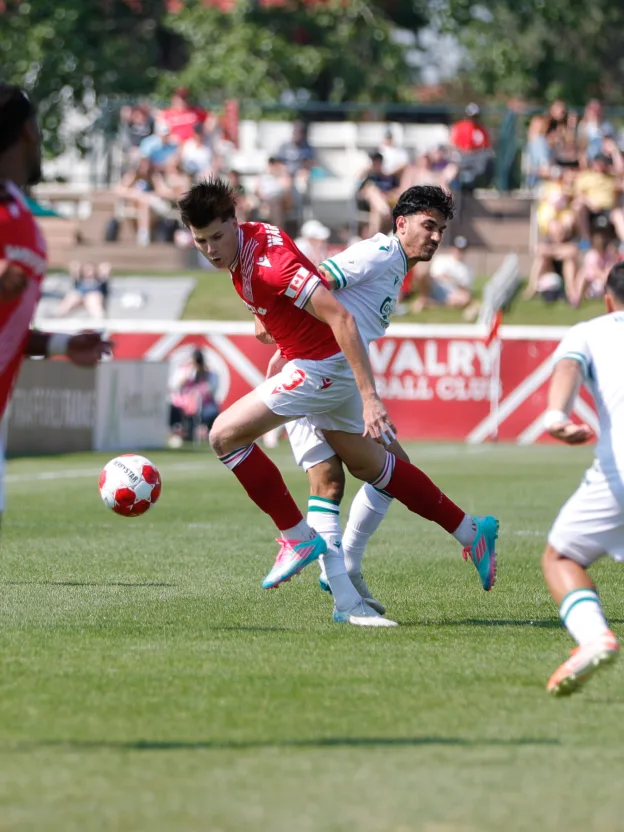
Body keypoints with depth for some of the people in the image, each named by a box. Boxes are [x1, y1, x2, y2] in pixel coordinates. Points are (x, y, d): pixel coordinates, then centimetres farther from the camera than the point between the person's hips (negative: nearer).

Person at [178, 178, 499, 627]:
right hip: (330, 366, 10)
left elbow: (341, 317, -32)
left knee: (226, 434, -13)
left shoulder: (268, 263, -28)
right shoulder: (250, 238, 0)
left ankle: (298, 538, -4)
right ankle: (472, 532, 32)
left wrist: (370, 398, -35)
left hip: (323, 367, -10)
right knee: (370, 465, 22)